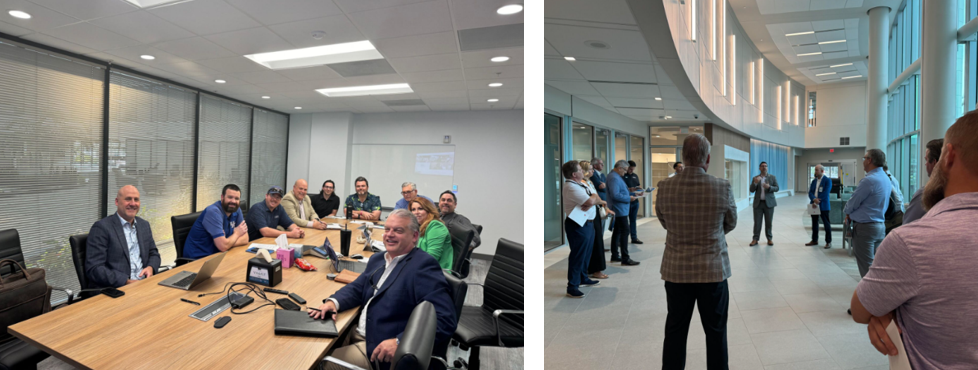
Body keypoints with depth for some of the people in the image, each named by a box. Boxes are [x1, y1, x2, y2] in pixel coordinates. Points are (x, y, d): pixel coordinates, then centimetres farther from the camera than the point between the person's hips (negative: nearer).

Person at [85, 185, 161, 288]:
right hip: (113, 289, -5)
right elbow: (94, 268, -10)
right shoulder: (102, 227, -4)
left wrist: (150, 268, -2)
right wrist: (127, 282, -19)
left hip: (144, 284, 5)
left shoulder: (144, 225, 14)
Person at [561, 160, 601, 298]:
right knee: (578, 255, -5)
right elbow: (590, 201, -25)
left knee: (586, 253, 19)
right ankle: (572, 287, 2)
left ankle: (583, 278, 35)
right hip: (578, 224, -10)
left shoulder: (582, 184, 12)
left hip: (588, 222, 10)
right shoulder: (570, 187, -19)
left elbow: (597, 198, 6)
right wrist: (593, 197, -3)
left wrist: (592, 199, -15)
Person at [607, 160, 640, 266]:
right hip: (620, 209, -11)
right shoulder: (614, 178, -19)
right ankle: (625, 259, -6)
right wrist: (629, 198, -18)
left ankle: (615, 256, 23)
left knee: (617, 231, 15)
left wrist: (629, 193, 10)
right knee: (624, 232, -9)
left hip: (618, 209, 11)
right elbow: (615, 195, -27)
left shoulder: (616, 176, 15)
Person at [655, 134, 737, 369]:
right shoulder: (723, 187, -13)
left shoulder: (665, 187, -11)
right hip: (713, 270, -1)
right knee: (716, 332, 17)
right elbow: (731, 224, 4)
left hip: (676, 270, 1)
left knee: (675, 331, 14)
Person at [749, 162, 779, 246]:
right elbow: (752, 190, 0)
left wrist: (769, 187, -21)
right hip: (758, 203, 0)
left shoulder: (772, 177, 6)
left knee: (768, 222, 3)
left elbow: (776, 188, -1)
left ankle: (769, 238, 13)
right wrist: (755, 182, -18)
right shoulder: (755, 178, 7)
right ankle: (755, 239, 3)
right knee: (757, 222, 0)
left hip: (769, 203, 0)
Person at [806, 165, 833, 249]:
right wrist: (814, 199, -16)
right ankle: (814, 240, 21)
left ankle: (828, 242, 8)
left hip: (823, 206, -6)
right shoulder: (814, 181, 12)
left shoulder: (827, 180, -6)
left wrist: (817, 201, -16)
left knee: (826, 224, 1)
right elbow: (810, 192, 3)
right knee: (814, 223, 12)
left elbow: (825, 193, -16)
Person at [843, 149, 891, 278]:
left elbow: (851, 205, -12)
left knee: (866, 268, -2)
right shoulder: (886, 179, 11)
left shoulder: (869, 180, -18)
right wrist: (852, 214, 10)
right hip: (880, 226, 9)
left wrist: (847, 211, 8)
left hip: (864, 227, -9)